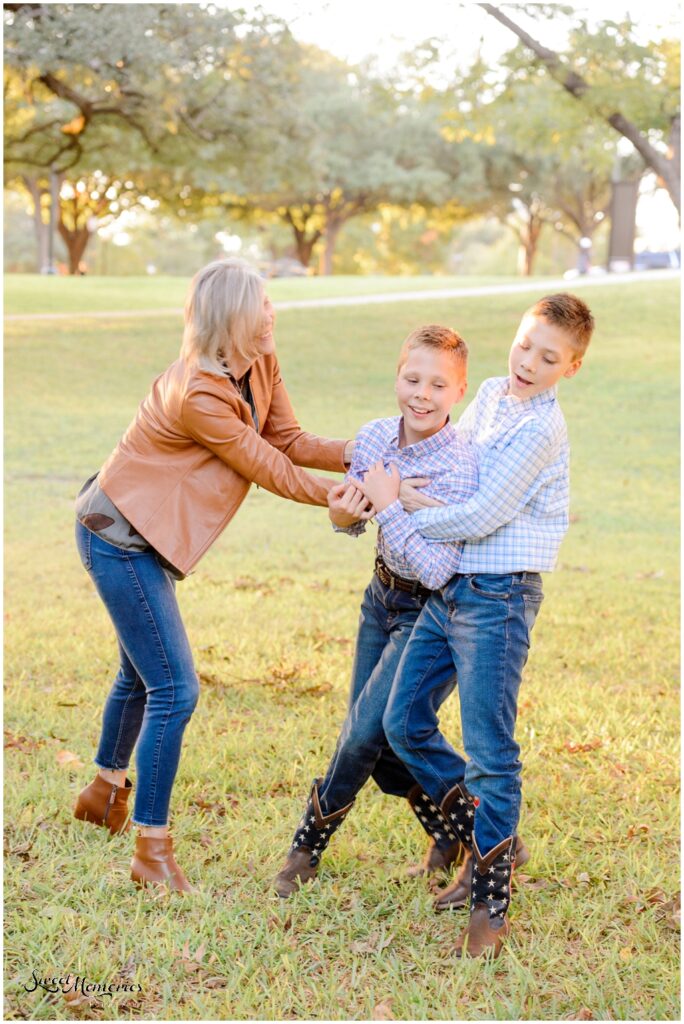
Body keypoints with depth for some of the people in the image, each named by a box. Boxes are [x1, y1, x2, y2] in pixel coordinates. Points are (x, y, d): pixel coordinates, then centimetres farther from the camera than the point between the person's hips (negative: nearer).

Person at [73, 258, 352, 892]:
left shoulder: (259, 367, -4)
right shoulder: (197, 395, -30)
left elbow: (290, 441, -2)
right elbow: (273, 472, -21)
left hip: (138, 535, 10)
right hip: (120, 539, -10)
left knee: (141, 674, 26)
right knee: (173, 689, -10)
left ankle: (105, 791, 48)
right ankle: (152, 851, -1)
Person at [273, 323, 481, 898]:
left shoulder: (459, 469, -28)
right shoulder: (374, 437, -10)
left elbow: (436, 571, -30)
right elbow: (357, 522, 4)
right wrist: (344, 517, -19)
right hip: (383, 593, 7)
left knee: (367, 731, -8)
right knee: (376, 741, 9)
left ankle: (311, 840, 17)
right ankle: (451, 833, 30)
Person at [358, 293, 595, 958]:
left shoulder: (541, 428, -15)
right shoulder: (491, 395, 11)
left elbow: (483, 516, -19)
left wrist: (396, 512, -10)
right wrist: (381, 488, 8)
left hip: (497, 596, -8)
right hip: (447, 589, 8)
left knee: (489, 749, -5)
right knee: (404, 723, 8)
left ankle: (491, 904, 7)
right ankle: (488, 843, 24)